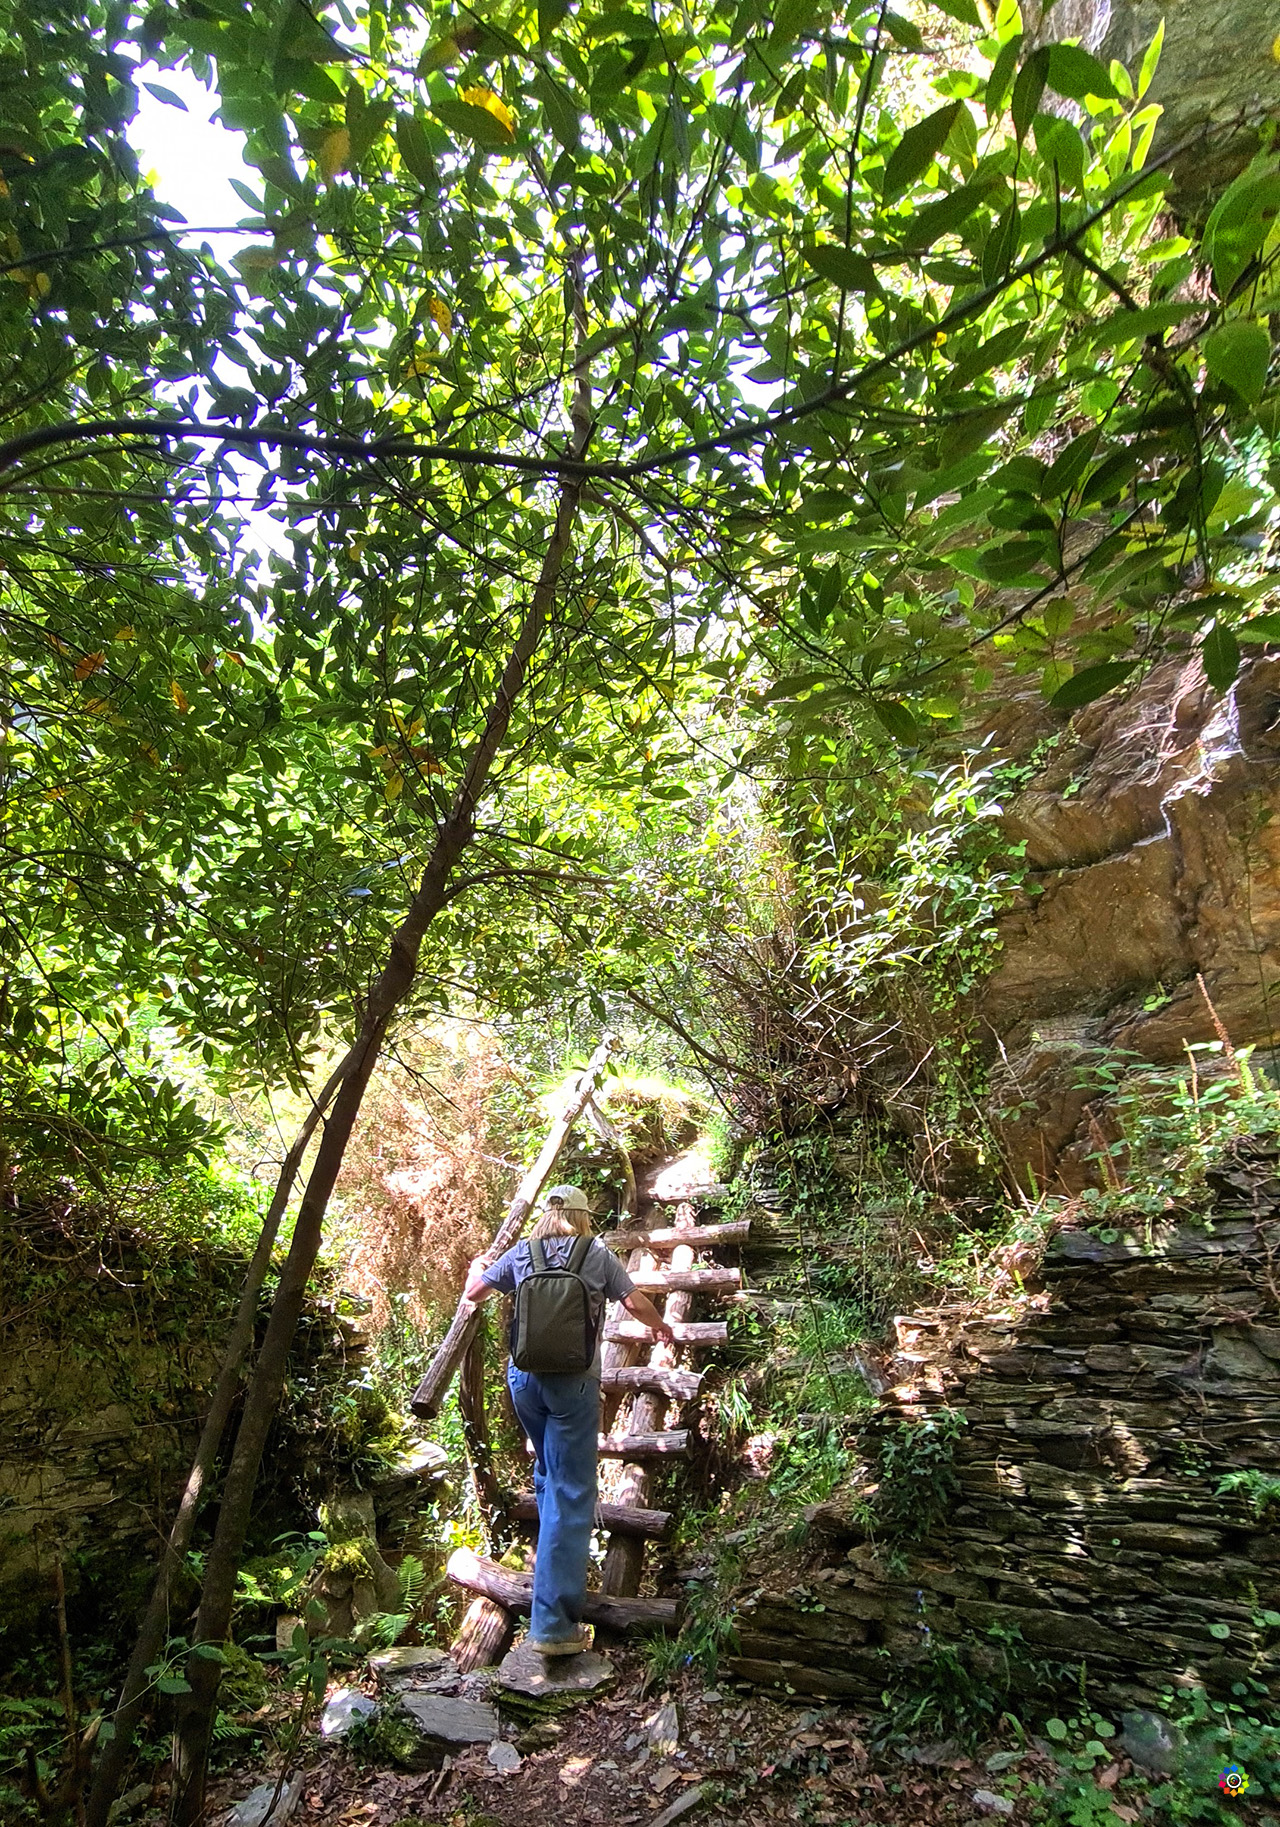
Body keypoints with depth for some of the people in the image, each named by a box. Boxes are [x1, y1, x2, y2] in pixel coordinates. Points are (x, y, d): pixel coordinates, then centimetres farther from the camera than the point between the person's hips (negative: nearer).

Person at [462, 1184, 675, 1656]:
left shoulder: (519, 1255, 4)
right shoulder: (597, 1257, -4)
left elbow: (473, 1292, 13)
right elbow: (635, 1302, -3)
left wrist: (478, 1266, 35)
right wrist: (661, 1326, 18)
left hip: (523, 1377, 4)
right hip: (572, 1381, -4)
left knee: (548, 1475, 27)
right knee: (570, 1492, 0)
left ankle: (559, 1560, 45)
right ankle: (552, 1623, -2)